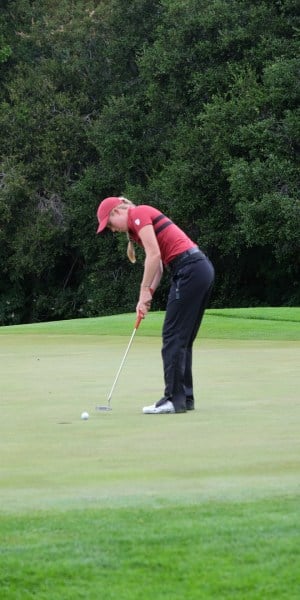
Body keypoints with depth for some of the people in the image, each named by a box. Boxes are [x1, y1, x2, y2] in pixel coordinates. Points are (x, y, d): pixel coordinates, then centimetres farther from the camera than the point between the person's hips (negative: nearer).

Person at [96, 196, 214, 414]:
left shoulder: (138, 214, -4)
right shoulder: (144, 220, 25)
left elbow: (154, 254, -13)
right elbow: (158, 264, 20)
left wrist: (144, 291, -6)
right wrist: (148, 295, 9)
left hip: (189, 270, -10)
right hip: (202, 268, 10)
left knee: (173, 337, -6)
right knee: (183, 340, 12)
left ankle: (175, 398, -6)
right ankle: (185, 397, 14)